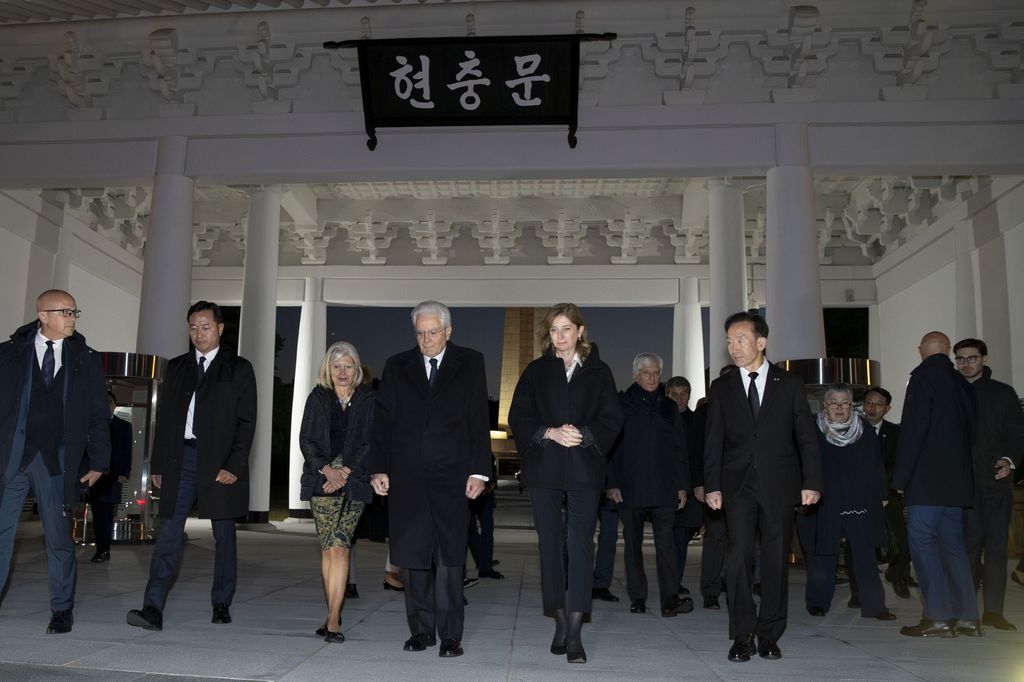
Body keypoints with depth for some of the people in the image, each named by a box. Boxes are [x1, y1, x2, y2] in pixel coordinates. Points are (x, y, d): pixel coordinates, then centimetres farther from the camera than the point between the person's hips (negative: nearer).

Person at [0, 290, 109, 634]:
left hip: (56, 459, 0)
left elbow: (98, 415, 6)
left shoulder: (86, 359, 6)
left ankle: (62, 609, 18)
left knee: (59, 536, 6)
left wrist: (98, 461, 1)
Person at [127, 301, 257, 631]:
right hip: (180, 458, 3)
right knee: (168, 534, -3)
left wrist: (234, 466, -11)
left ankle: (221, 604, 18)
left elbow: (246, 422, -3)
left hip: (219, 462, -2)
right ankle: (153, 608, -3)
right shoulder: (176, 367, 14)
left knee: (224, 536, 7)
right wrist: (157, 464, 7)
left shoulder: (239, 369, 3)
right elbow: (163, 418, 13)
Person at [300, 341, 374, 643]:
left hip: (354, 480, -2)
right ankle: (334, 616, 14)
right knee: (328, 548, 4)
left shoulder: (368, 399, 5)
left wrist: (345, 472, -9)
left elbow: (372, 442, 0)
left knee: (338, 547, -11)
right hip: (321, 479, 2)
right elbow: (306, 440, 5)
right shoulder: (317, 398, 10)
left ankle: (332, 619, -10)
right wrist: (327, 469, -9)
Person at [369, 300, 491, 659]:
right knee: (413, 555, 6)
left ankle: (450, 635, 7)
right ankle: (421, 630, 18)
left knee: (449, 557, -2)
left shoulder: (470, 364, 6)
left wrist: (479, 471, -4)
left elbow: (479, 421, 3)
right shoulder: (397, 366, 11)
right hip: (407, 476, 2)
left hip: (451, 475, -2)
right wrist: (379, 468, 1)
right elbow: (382, 420, 9)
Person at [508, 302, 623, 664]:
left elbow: (612, 419, 2)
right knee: (550, 543, 5)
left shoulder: (598, 371, 8)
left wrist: (583, 435, -14)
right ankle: (561, 623, 18)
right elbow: (517, 418, 3)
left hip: (584, 468, -1)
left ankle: (575, 633, -5)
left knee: (580, 543, -7)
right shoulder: (536, 371, 10)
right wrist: (550, 433, -12)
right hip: (544, 469, 2)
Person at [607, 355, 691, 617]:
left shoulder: (669, 407, 15)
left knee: (666, 542, -8)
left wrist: (682, 485, 7)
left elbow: (679, 448, 15)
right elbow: (611, 446, 1)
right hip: (629, 487, -1)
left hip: (663, 488, 1)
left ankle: (670, 598, -10)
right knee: (633, 543, 5)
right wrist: (612, 483, -6)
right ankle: (637, 598, 13)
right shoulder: (621, 404, 5)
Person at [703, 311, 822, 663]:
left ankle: (769, 636, 16)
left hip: (779, 485, 0)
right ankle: (743, 635, 5)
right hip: (738, 485, 0)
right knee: (739, 557, -6)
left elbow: (806, 436, 4)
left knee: (776, 561, 4)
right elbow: (714, 441, 6)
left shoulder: (789, 384, 6)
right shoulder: (721, 387, 8)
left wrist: (811, 482, -4)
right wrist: (712, 486, -2)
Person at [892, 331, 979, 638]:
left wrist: (900, 476, -11)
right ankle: (967, 617, 12)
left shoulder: (924, 376, -8)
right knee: (952, 544, 11)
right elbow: (972, 429, 19)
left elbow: (913, 429, -14)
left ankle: (938, 617, -6)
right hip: (956, 477, 8)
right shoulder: (961, 383, 15)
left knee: (922, 542, -5)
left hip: (927, 479, -8)